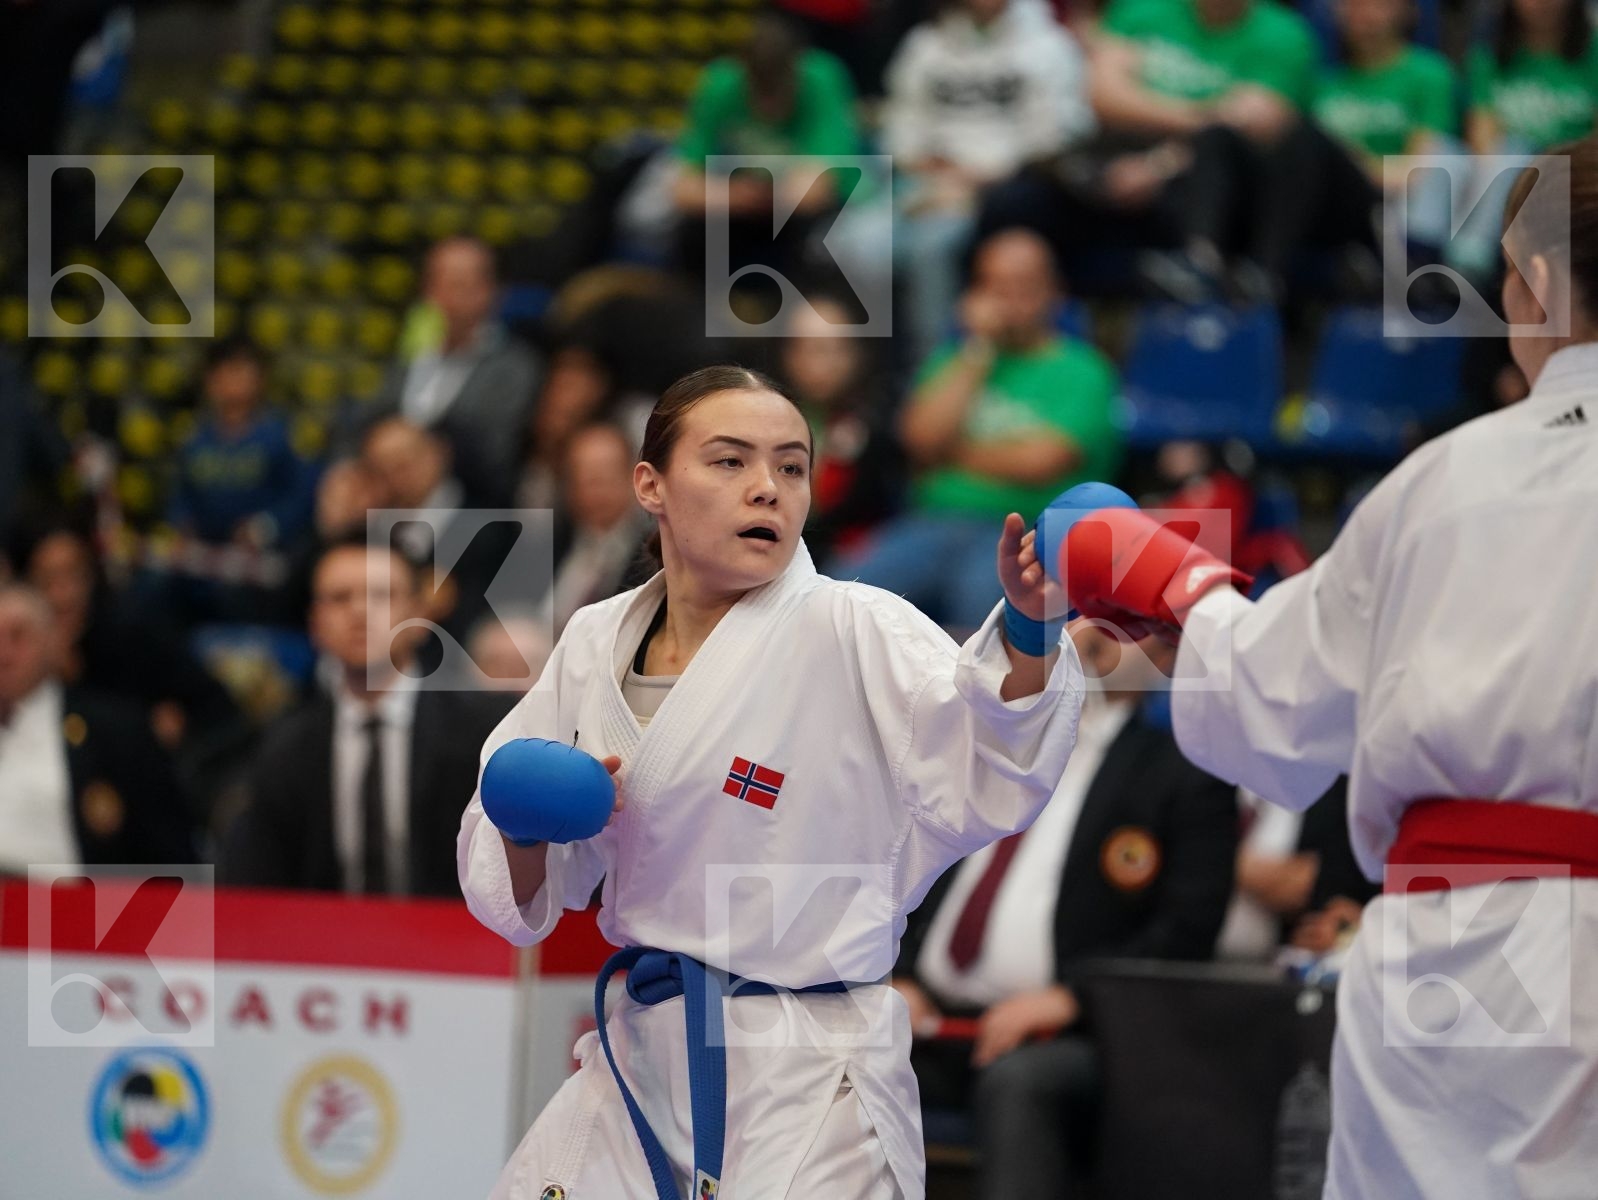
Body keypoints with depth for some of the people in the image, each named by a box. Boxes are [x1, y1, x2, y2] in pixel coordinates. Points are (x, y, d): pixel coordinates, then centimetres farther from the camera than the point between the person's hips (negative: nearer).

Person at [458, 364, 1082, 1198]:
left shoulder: (854, 634, -10)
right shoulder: (595, 644, 5)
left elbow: (984, 784, -26)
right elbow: (519, 891, 13)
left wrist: (1027, 630, -43)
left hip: (806, 1091, -5)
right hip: (641, 1061, 5)